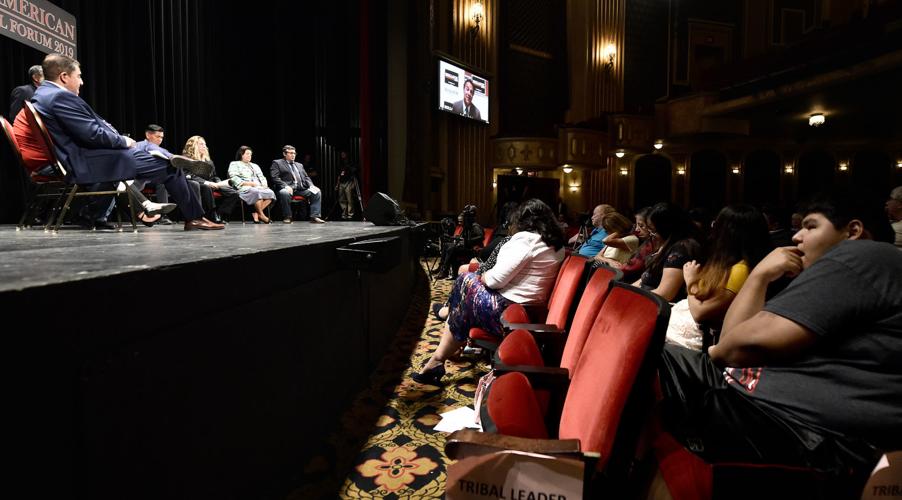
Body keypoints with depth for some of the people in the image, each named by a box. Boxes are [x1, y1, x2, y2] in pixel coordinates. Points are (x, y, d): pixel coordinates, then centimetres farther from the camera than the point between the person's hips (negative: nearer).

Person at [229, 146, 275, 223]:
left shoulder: (254, 166, 31)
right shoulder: (234, 164, 12)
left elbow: (262, 178, 23)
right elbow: (234, 180, -3)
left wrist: (264, 185, -1)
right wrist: (250, 183, -14)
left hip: (258, 188, 6)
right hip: (244, 189, -6)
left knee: (270, 193, -28)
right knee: (258, 192, -39)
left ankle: (256, 213, -21)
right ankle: (261, 215, -24)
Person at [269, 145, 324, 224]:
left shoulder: (299, 165, 30)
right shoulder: (277, 163, 12)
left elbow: (306, 177, 23)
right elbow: (274, 177, -2)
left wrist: (311, 186, 0)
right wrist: (285, 186, -19)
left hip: (301, 189, 5)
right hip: (288, 188, -5)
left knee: (317, 192, -17)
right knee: (284, 193, -39)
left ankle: (315, 216, -20)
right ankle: (287, 217, -21)